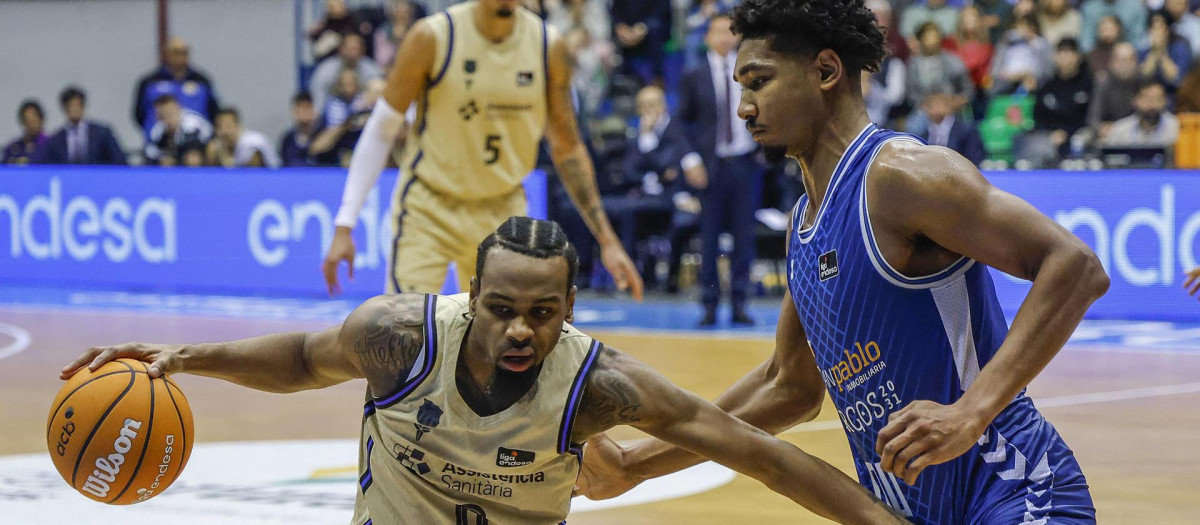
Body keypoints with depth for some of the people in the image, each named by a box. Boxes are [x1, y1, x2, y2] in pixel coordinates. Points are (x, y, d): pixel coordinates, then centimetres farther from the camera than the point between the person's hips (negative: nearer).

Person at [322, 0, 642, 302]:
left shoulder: (549, 47, -5)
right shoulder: (432, 38, -14)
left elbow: (567, 149, 6)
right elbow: (380, 131, -7)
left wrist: (607, 240, 3)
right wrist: (344, 226, -12)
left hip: (503, 214, 4)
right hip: (428, 211, -3)